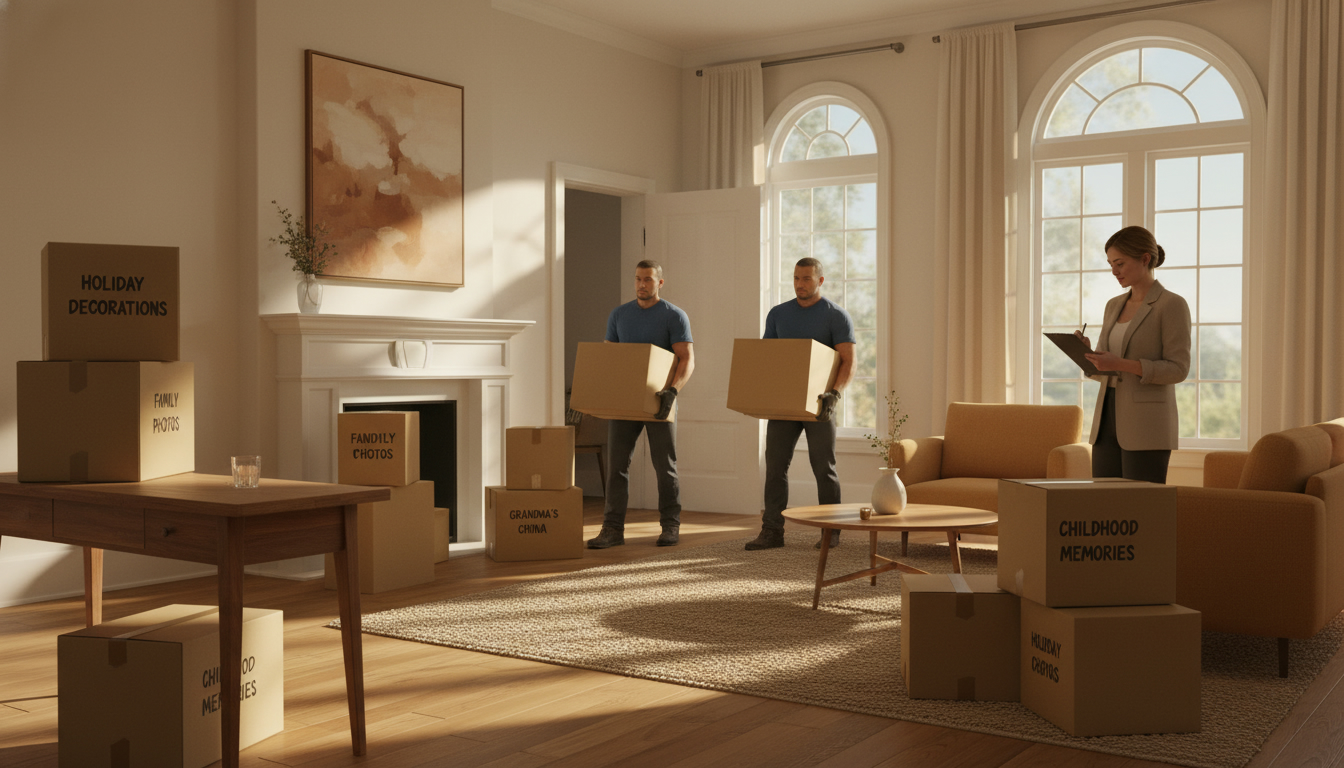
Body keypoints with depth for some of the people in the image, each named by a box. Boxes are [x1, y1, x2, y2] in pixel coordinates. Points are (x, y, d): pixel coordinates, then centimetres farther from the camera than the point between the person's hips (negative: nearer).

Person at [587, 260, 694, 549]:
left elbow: (687, 360, -13)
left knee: (665, 464, 3)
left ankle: (670, 525, 16)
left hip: (658, 400, -3)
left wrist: (672, 390, -30)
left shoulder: (675, 316, -5)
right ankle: (613, 529, -3)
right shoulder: (619, 315, 8)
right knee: (617, 462, -4)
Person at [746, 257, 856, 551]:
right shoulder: (778, 314, 10)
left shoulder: (837, 316, -4)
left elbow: (848, 361, -11)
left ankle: (831, 530, 12)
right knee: (775, 465, -1)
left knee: (824, 467, 2)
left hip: (817, 402, -4)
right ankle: (772, 531, 2)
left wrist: (834, 393, -27)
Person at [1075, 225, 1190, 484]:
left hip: (1146, 425, -7)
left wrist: (1122, 364, -22)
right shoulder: (1113, 306, 15)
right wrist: (1085, 352, -4)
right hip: (1107, 418, 7)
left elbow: (1178, 369, -12)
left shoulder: (1172, 305, -6)